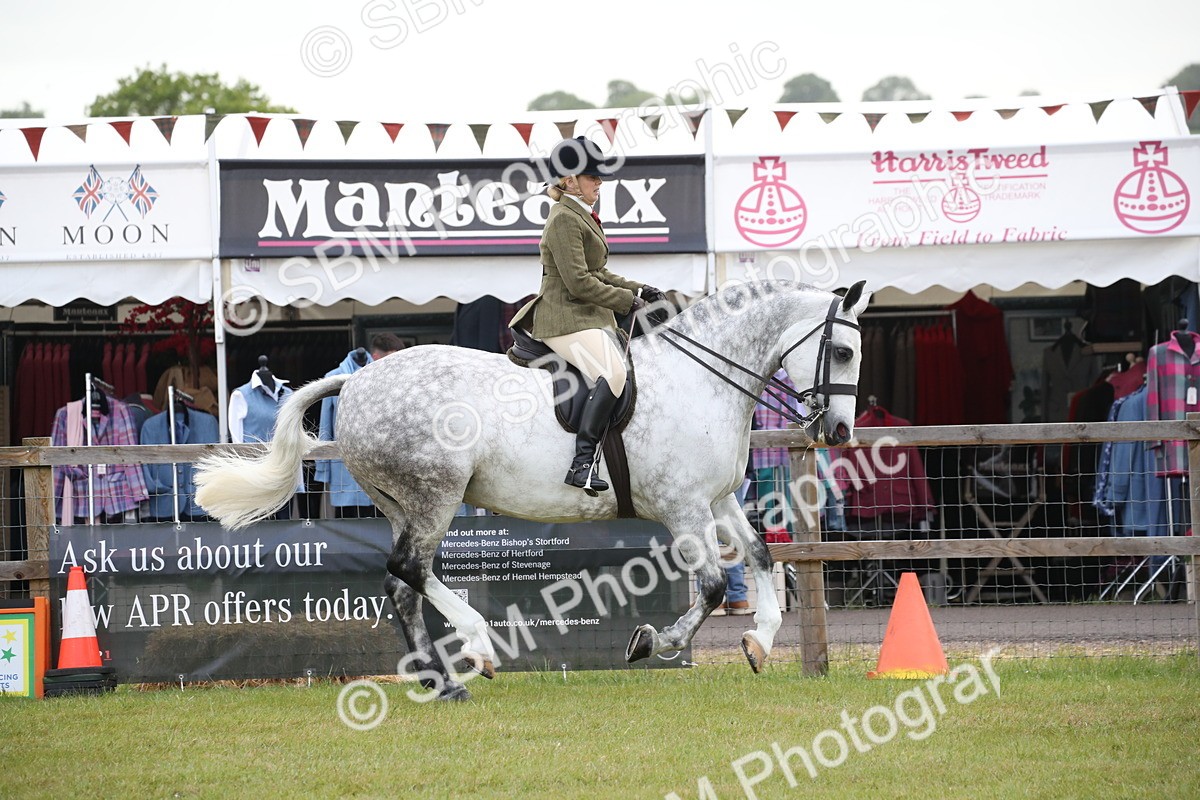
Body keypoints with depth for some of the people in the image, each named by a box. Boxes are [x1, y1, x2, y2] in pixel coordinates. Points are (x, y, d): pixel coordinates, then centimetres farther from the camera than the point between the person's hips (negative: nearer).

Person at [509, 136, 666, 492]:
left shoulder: (582, 216, 19)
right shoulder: (565, 219, -14)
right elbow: (579, 282, -20)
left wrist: (639, 289, 14)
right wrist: (627, 300, -14)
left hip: (590, 317, 11)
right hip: (566, 319, -11)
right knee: (612, 373, -31)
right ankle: (582, 463, -37)